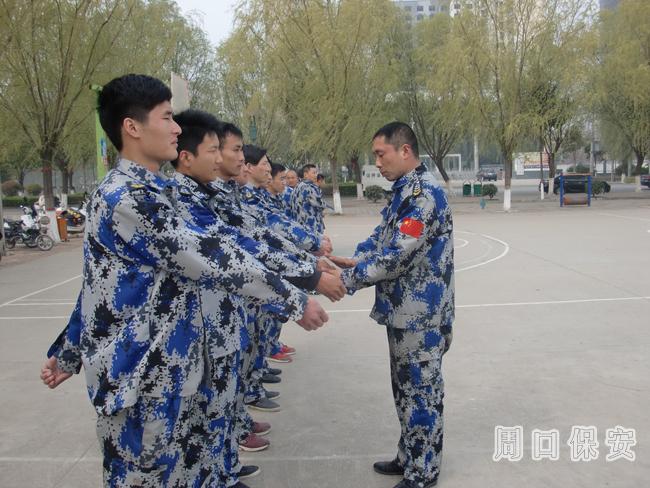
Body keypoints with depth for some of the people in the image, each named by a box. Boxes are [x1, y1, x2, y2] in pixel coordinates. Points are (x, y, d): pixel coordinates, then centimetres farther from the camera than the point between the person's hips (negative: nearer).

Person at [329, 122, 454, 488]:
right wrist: (353, 260, 0)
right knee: (407, 388, 19)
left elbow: (396, 255, -24)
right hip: (405, 309, 10)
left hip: (420, 313, -10)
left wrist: (347, 279, -18)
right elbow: (381, 237, 17)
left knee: (421, 390, 3)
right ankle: (409, 458, 34)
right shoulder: (405, 190, 12)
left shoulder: (425, 193, -20)